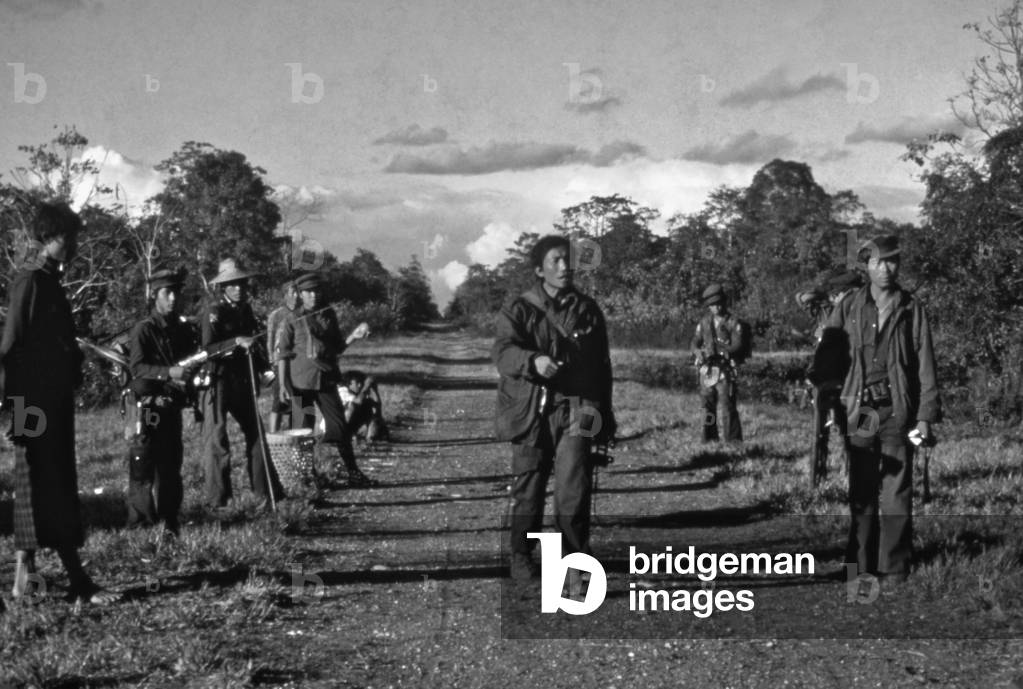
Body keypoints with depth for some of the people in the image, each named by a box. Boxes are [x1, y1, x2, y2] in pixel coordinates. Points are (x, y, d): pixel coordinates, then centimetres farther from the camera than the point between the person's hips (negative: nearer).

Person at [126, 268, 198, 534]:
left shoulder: (183, 329, 12)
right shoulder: (144, 330, -6)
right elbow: (136, 367, -17)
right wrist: (169, 372, -28)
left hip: (173, 408, 6)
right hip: (149, 409, -6)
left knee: (171, 465, 10)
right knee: (143, 465, -6)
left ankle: (170, 522, 18)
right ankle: (139, 522, 0)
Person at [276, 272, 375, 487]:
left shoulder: (329, 315, 11)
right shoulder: (293, 320, -1)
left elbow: (338, 347, 18)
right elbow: (282, 353, -2)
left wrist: (354, 336, 0)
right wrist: (283, 384, -8)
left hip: (326, 380, 3)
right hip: (301, 382, -3)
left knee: (340, 427, 3)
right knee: (303, 429, 2)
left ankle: (354, 474, 11)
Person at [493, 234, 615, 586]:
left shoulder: (588, 310, 10)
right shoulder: (519, 310, 1)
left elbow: (602, 366, 18)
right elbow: (502, 351, -15)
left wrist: (606, 417, 19)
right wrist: (534, 361, -36)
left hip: (576, 406, 1)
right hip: (532, 410, -1)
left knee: (573, 484, -17)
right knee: (528, 487, 7)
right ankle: (521, 555, 28)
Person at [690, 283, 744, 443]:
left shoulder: (733, 323, -1)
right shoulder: (705, 322, 12)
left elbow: (737, 346, -9)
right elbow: (694, 343, 11)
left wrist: (720, 350, -22)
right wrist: (698, 352, -11)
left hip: (724, 370, -5)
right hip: (707, 370, 5)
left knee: (726, 405, -11)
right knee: (708, 406, 10)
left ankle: (733, 440, -7)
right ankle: (709, 438, 19)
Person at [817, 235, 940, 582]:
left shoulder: (912, 310, 5)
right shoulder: (849, 307, 6)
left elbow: (925, 363, 4)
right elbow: (826, 356, 7)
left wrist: (926, 414, -2)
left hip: (898, 412, -1)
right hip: (859, 413, 1)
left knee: (897, 496, 0)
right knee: (860, 494, 5)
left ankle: (894, 571, 6)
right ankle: (861, 568, 11)